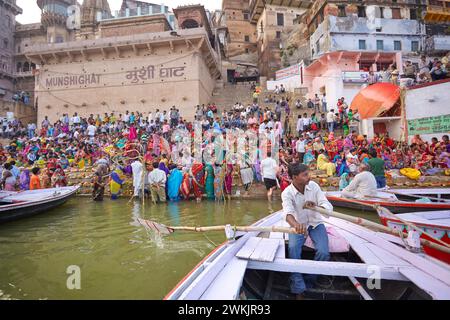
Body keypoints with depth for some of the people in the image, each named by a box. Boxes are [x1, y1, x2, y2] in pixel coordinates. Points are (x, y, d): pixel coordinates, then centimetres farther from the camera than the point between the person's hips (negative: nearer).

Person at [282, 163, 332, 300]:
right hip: (298, 225, -2)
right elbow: (288, 213, -39)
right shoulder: (287, 193, -20)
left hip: (315, 223, 2)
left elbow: (328, 207, -18)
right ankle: (299, 289, -8)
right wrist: (296, 225, -62)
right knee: (293, 251, -25)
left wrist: (316, 207, -42)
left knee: (323, 253, -19)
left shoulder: (313, 186, -13)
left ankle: (310, 279, 9)